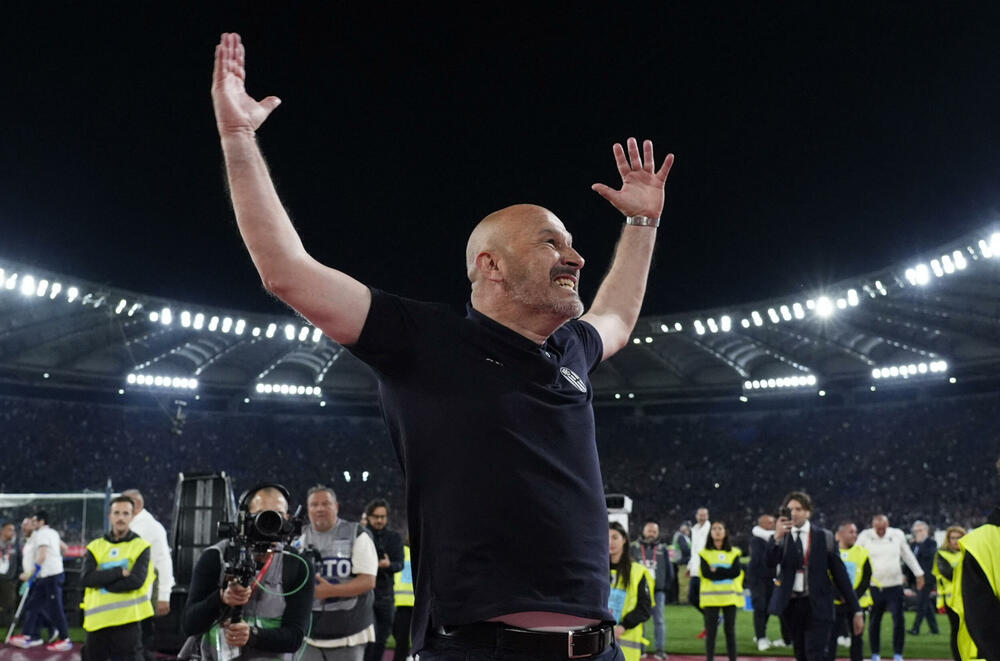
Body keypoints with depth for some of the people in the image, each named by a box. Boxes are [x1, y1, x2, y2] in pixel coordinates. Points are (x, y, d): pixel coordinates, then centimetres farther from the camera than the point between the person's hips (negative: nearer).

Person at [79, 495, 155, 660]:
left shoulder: (141, 546, 1)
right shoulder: (95, 547, 10)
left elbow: (136, 581, -14)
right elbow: (85, 578, -7)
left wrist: (102, 581, -9)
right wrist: (119, 572, -14)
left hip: (127, 622, -4)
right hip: (97, 621, 4)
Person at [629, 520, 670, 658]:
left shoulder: (662, 549, 5)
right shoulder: (633, 547, 1)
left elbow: (668, 570, 8)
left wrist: (666, 585, 4)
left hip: (658, 590, 1)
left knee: (659, 620, 4)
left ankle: (659, 649, 10)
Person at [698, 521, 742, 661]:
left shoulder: (734, 553, 9)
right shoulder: (704, 553, 5)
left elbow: (736, 571, -8)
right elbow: (705, 573, -10)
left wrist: (716, 571, -11)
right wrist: (726, 572, -11)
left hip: (730, 596, 1)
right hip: (711, 597, -1)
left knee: (730, 630, 5)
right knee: (711, 630, 0)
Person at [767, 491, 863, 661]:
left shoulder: (824, 537, 0)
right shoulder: (782, 537, 3)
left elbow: (840, 575, 1)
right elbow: (769, 562, -15)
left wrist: (857, 610, -1)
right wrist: (777, 538, -30)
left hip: (817, 606, -3)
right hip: (792, 605, 3)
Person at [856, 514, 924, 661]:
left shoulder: (898, 535, 1)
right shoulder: (865, 536, -4)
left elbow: (908, 556, 13)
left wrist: (919, 574, 15)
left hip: (895, 585, 0)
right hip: (873, 586, 0)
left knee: (899, 620, -6)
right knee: (874, 622, 9)